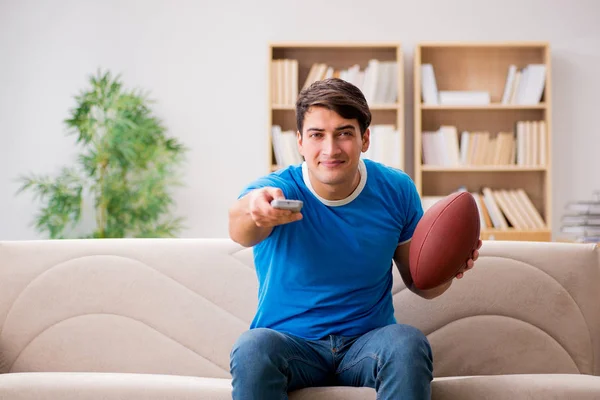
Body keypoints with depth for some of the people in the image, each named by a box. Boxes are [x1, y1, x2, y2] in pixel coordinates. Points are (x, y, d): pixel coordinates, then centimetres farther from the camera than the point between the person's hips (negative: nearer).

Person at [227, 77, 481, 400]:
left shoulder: (396, 190, -2)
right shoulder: (279, 190, -11)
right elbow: (239, 230, -37)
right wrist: (254, 211, -61)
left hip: (368, 343, 2)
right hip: (291, 346, -2)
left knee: (407, 343, -30)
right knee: (252, 348, -33)